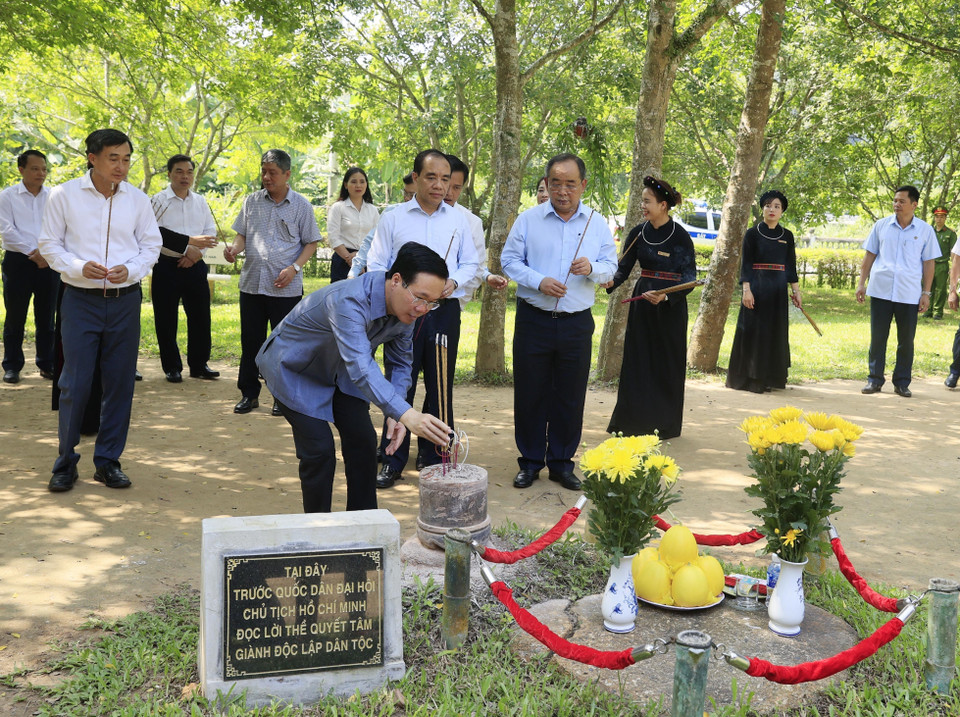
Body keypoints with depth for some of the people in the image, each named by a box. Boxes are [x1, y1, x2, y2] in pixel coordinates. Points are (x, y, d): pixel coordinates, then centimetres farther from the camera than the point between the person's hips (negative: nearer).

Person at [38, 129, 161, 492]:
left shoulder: (138, 199, 4)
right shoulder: (64, 196, -2)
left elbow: (151, 244, 9)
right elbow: (50, 244, 2)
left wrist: (131, 269, -10)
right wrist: (79, 267, -16)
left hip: (125, 300, 2)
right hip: (81, 299, -2)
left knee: (120, 383, 5)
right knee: (75, 383, -2)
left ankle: (108, 461, 18)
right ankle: (66, 462, 14)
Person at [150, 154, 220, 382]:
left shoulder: (200, 202, 11)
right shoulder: (159, 201, -3)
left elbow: (211, 231, 10)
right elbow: (158, 233, -14)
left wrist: (195, 253, -7)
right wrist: (190, 243, -21)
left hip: (194, 266, 4)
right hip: (167, 267, -4)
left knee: (200, 315, 5)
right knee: (166, 319, 1)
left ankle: (199, 364, 17)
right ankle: (172, 367, 13)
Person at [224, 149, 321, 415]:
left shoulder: (300, 205, 1)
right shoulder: (252, 201, 9)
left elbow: (311, 243, 3)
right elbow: (242, 234, 14)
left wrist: (294, 268, -12)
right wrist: (234, 249, -8)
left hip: (286, 288, -3)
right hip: (252, 283, 3)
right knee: (250, 340, 7)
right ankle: (249, 393, 19)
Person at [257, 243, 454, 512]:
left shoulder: (405, 307, -15)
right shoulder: (349, 302, -41)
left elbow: (400, 362, -3)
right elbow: (361, 367, -53)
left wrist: (394, 416, -20)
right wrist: (407, 415, -65)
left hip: (337, 373, 7)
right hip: (293, 369, -7)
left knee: (362, 441, -1)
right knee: (319, 450, -14)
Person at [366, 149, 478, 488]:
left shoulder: (458, 220, 10)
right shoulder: (393, 219, 4)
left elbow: (470, 263, 13)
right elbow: (376, 266, 3)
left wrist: (453, 282, -8)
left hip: (445, 311, 2)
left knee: (441, 387, 7)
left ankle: (435, 460, 18)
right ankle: (392, 462, 11)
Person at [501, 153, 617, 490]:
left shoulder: (597, 223, 7)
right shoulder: (528, 219, 2)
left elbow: (610, 267, 10)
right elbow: (509, 260, 2)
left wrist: (592, 268, -13)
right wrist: (539, 281, -14)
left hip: (577, 323, 1)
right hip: (534, 320, -1)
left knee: (570, 397, 7)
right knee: (530, 394, 4)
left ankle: (561, 462, 21)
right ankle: (530, 462, 18)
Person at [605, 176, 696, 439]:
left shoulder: (679, 236, -12)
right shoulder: (638, 232, 2)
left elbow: (689, 278, -13)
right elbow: (624, 267, 3)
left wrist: (665, 296, -29)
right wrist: (611, 281, -18)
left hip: (670, 307, -4)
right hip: (641, 301, 5)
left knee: (666, 365, 4)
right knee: (637, 361, 7)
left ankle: (663, 425, 17)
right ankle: (634, 421, 17)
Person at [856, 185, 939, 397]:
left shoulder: (925, 230, 4)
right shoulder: (881, 225, 5)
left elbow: (928, 263, 6)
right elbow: (869, 256, 10)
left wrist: (926, 293, 1)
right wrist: (861, 283, 4)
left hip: (909, 294, 0)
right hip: (880, 290, 1)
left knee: (906, 340, 5)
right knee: (877, 338, 4)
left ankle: (902, 383, 14)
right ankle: (875, 380, 14)